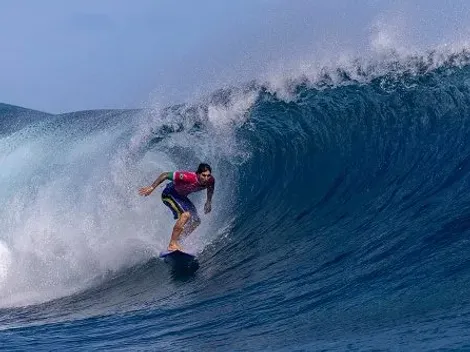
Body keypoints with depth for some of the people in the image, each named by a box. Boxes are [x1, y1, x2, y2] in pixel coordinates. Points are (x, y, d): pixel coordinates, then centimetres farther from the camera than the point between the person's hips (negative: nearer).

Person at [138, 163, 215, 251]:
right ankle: (172, 244, -26)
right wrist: (151, 187, -27)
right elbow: (165, 175, -30)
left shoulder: (211, 180, -19)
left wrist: (208, 202, 7)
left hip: (181, 196, 8)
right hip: (169, 194, -8)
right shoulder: (188, 177, -38)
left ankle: (176, 241, 13)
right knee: (185, 214, -28)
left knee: (196, 221, 4)